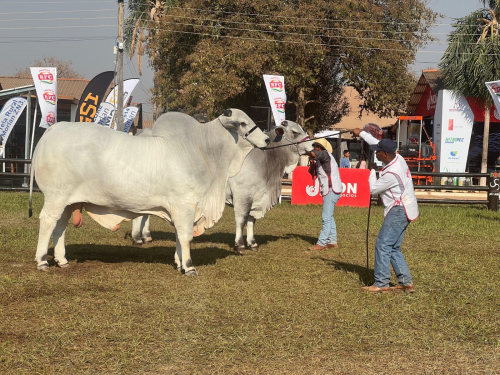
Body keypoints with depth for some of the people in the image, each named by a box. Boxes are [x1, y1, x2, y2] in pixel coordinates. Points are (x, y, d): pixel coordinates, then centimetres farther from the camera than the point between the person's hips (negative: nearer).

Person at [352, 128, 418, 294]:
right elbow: (376, 143, 19)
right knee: (394, 248, 13)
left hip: (399, 211, -10)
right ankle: (406, 282, 12)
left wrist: (372, 172, 3)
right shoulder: (397, 158, 2)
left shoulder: (391, 173, -25)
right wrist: (361, 133, 26)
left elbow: (373, 189, -11)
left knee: (383, 245, -9)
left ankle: (381, 284, -8)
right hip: (404, 209, 10)